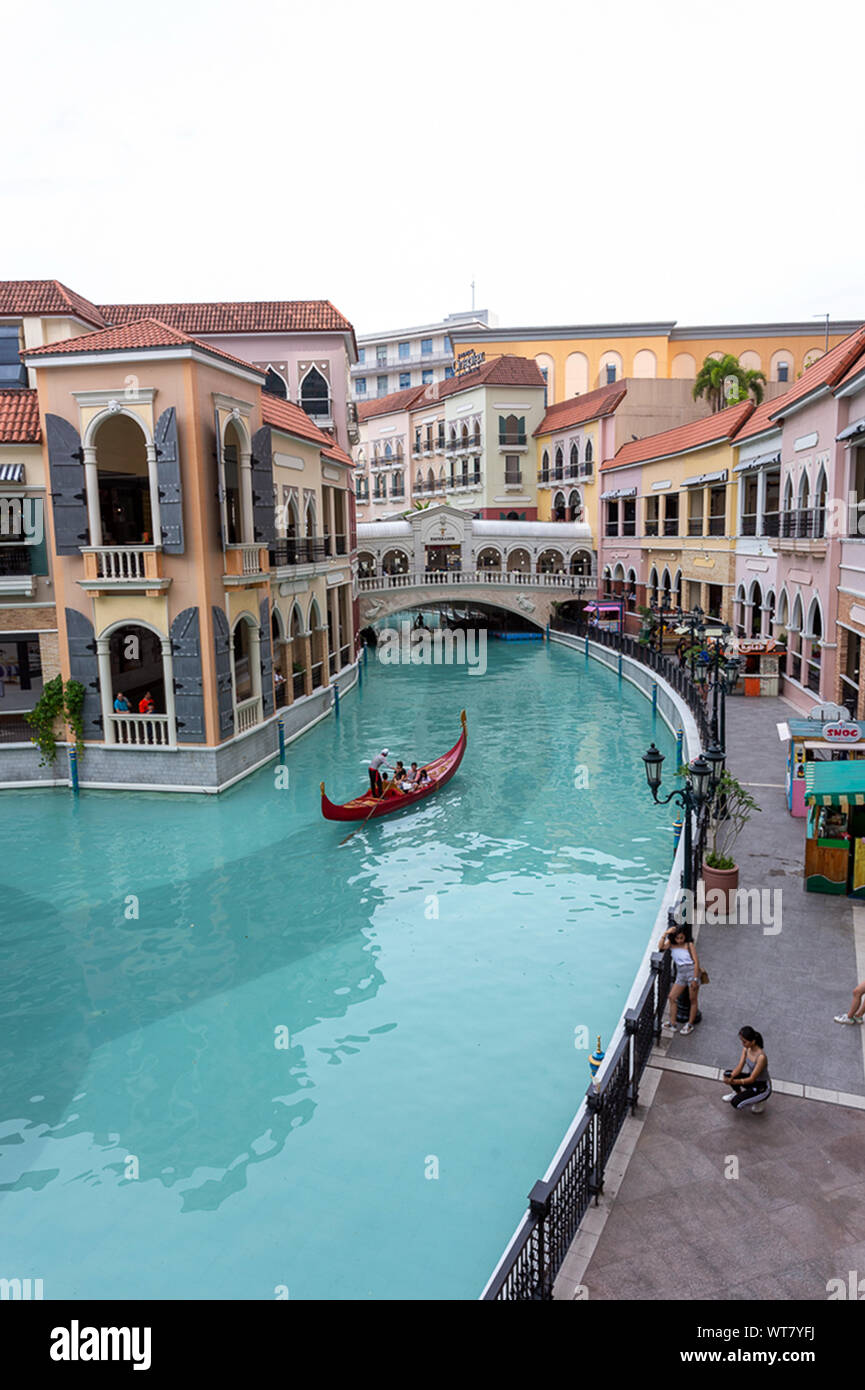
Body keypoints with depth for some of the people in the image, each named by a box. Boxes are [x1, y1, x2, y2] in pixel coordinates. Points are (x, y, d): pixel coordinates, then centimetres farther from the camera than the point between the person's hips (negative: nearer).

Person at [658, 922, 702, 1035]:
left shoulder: (689, 945, -8)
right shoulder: (671, 944, 4)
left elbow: (696, 962, -11)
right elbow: (661, 947, -12)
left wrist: (695, 979, -16)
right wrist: (665, 934, -16)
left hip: (692, 972, -5)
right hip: (680, 974, 5)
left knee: (693, 1000, 5)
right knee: (672, 997, 2)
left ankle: (690, 1025, 17)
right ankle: (672, 1024, 10)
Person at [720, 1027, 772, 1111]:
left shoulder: (761, 1057, -32)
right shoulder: (746, 1049, -9)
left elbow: (752, 1079, -28)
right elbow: (739, 1067, -10)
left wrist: (734, 1082, -35)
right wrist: (731, 1077, -29)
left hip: (763, 1088, -7)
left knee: (735, 1103, -20)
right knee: (728, 1074, -13)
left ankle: (758, 1100, 5)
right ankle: (738, 1092, 15)